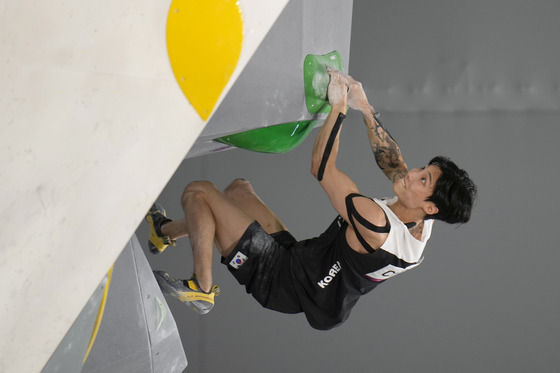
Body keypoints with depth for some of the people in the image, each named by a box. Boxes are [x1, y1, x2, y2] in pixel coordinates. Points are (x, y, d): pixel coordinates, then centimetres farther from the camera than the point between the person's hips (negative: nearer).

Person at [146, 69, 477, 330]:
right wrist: (365, 107, 5)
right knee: (239, 188, 25)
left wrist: (339, 107, -23)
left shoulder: (376, 224, -36)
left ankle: (202, 286, 3)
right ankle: (166, 231, 40)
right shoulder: (421, 226, -10)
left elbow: (321, 168, -30)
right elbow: (394, 163, 7)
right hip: (296, 254, 9)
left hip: (275, 276, -9)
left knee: (198, 192, -6)